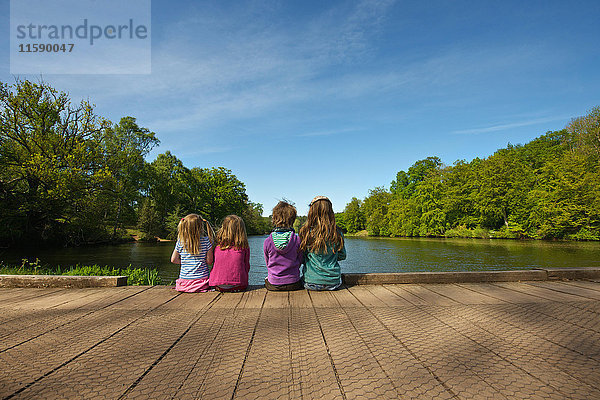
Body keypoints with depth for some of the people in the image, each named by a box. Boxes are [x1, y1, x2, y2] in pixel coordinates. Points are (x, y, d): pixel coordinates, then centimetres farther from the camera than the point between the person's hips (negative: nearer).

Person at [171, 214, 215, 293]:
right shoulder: (206, 241, -8)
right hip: (201, 279, -2)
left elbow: (173, 260, 8)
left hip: (185, 280, 2)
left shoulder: (180, 242, -2)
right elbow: (209, 261, -4)